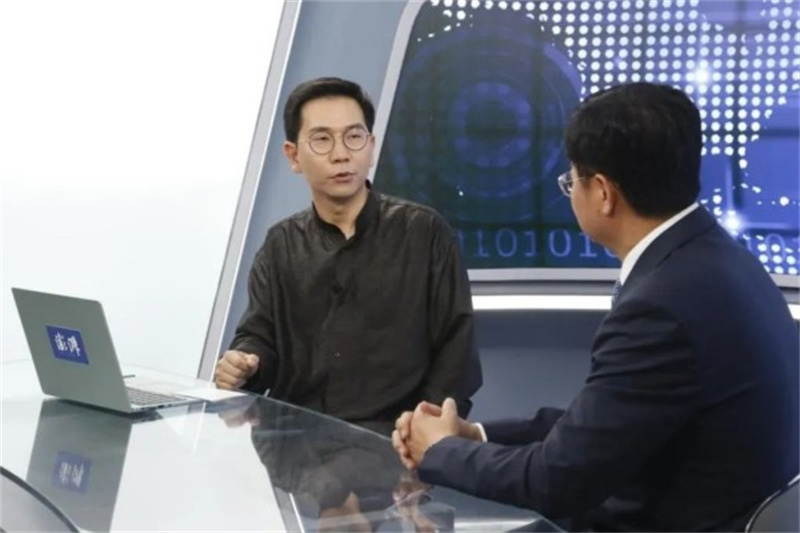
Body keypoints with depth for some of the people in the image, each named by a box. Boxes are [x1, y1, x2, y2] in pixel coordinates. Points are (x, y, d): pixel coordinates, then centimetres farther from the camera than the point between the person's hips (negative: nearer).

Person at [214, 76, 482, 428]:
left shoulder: (424, 232, 3)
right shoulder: (281, 245, 15)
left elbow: (455, 346, 0)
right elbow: (259, 336, 10)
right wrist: (242, 365, -14)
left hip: (389, 438, -2)